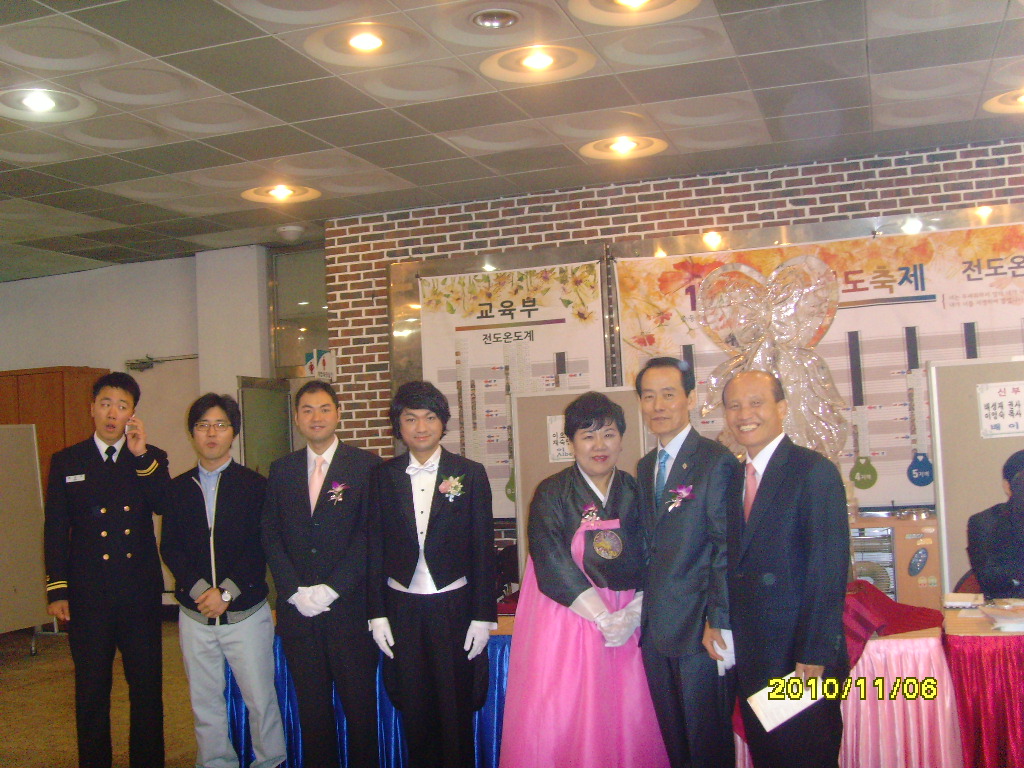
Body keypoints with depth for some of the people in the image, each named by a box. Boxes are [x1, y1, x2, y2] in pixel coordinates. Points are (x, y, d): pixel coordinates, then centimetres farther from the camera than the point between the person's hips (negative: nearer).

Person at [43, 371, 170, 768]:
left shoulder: (151, 459, 6)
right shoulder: (66, 462, 6)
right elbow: (55, 529, 3)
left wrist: (141, 458, -18)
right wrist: (57, 589, -2)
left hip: (140, 593, 1)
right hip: (88, 597, 0)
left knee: (147, 688, 6)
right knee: (91, 691, 8)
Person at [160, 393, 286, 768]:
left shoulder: (254, 486, 0)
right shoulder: (177, 489, 8)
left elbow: (260, 547, -5)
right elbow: (171, 549, 2)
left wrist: (227, 592, -14)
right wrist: (201, 590, -12)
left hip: (246, 611, -3)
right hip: (195, 613, 3)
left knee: (260, 698, 3)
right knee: (204, 704, 11)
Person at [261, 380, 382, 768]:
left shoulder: (365, 465, -1)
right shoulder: (281, 469, 11)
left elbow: (369, 534, -8)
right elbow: (271, 537, 7)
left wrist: (330, 589, -14)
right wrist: (294, 591, -6)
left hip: (349, 606, -3)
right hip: (297, 607, 3)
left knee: (359, 703, 3)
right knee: (311, 705, 10)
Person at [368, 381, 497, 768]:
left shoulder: (470, 474, 1)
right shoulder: (384, 476, 5)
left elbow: (483, 548, 0)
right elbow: (376, 548, 6)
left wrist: (483, 616, -4)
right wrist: (378, 614, 1)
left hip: (454, 607, -2)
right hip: (402, 609, 2)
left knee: (457, 711, 4)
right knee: (414, 711, 9)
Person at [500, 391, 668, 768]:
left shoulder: (635, 493, 8)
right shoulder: (552, 493, -2)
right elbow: (554, 567, -11)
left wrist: (632, 616, -13)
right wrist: (604, 617, -16)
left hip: (627, 623, 3)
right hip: (565, 620, -2)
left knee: (625, 721, 3)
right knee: (558, 722, -2)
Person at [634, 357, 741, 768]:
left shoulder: (716, 461, -10)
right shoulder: (645, 467, 13)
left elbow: (725, 548, -15)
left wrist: (719, 624, -17)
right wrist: (641, 610, 6)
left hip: (701, 627, -7)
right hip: (656, 628, 7)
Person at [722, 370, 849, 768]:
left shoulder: (814, 471, -11)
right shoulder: (734, 477, 12)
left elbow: (828, 572, -17)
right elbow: (736, 564, 12)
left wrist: (815, 656, -20)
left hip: (802, 659, -7)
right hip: (750, 657, 7)